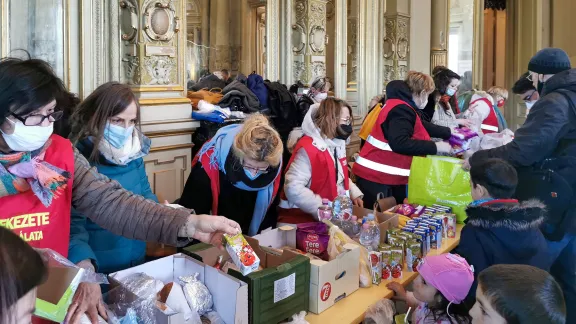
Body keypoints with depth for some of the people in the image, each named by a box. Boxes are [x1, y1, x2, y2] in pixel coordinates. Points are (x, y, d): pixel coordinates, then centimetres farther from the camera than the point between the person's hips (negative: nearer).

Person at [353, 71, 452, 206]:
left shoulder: (403, 107, 14)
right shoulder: (401, 110, -18)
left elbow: (422, 126, 29)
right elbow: (399, 143, -30)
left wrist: (449, 132, 29)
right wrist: (435, 147, -23)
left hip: (386, 176, 11)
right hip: (376, 177, -11)